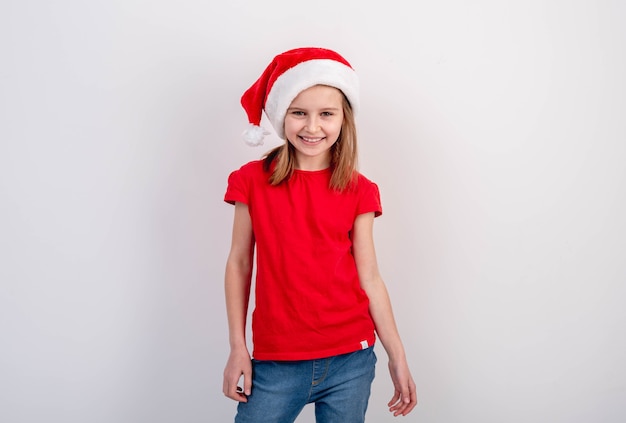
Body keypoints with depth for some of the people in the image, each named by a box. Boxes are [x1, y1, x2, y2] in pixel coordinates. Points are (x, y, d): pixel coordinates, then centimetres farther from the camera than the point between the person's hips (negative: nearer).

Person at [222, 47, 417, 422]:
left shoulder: (359, 191, -1)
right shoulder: (252, 181, -2)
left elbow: (369, 277, 2)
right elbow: (239, 263, 2)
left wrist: (398, 358, 3)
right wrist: (238, 348, 1)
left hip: (350, 361, 1)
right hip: (275, 362, 0)